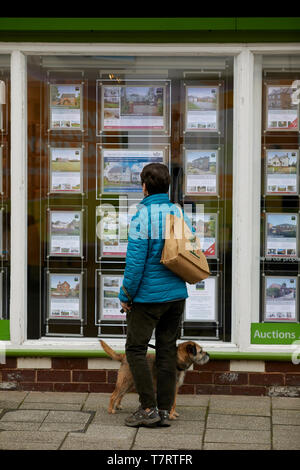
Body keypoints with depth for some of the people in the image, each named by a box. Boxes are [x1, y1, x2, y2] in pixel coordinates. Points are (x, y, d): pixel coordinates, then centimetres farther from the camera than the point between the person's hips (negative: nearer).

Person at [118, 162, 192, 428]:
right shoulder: (180, 214, 5)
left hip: (148, 296, -6)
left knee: (136, 349, 4)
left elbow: (135, 261, -17)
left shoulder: (142, 217, -15)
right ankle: (165, 410, 13)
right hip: (177, 294, 6)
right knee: (167, 350, 10)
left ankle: (149, 408, 1)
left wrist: (126, 295, -8)